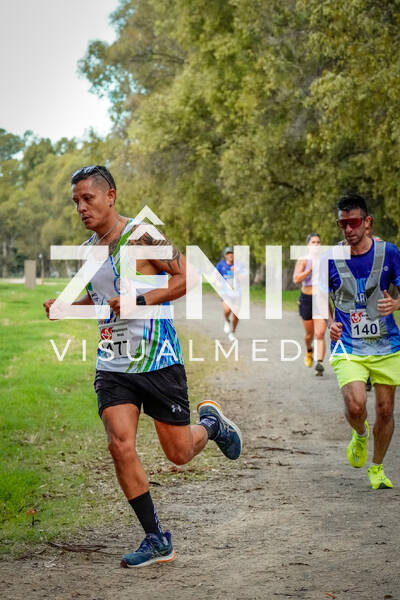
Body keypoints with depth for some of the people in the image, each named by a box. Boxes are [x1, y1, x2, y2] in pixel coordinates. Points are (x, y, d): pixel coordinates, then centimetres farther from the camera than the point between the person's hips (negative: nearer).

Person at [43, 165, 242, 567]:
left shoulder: (143, 237, -12)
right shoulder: (88, 249, 10)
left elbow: (187, 278, -14)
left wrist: (139, 301, -23)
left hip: (158, 360, -5)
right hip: (112, 365, 5)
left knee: (179, 453, 4)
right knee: (120, 446, -11)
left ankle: (211, 423, 40)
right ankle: (156, 541, 1)